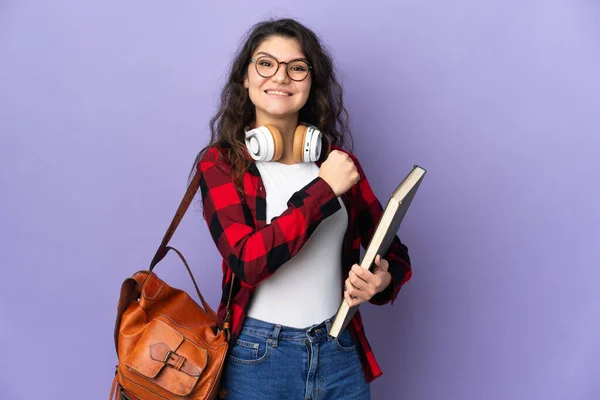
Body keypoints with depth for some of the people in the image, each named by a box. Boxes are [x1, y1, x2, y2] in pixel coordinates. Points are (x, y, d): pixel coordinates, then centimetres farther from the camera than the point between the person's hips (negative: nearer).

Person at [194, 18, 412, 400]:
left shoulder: (339, 160, 4)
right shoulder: (220, 162, -6)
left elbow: (392, 250, 8)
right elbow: (246, 261, -20)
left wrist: (384, 280, -14)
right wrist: (324, 190, -17)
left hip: (340, 352, 3)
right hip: (258, 357, -3)